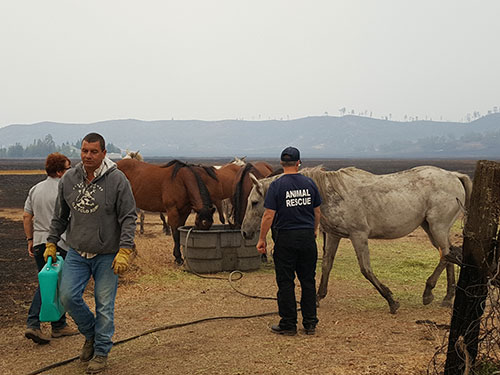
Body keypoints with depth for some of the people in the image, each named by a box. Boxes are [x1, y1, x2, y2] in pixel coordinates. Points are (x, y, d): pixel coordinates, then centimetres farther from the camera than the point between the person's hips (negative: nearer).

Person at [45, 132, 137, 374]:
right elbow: (60, 215, 14)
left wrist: (124, 250, -16)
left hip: (107, 256, -3)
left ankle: (101, 352, 19)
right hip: (77, 254, 4)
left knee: (104, 305, 1)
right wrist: (51, 243, 13)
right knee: (68, 296, -7)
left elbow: (128, 218, -9)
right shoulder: (69, 179, 1)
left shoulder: (117, 180, -11)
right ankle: (90, 334, 20)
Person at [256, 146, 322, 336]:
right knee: (308, 281, 10)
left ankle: (288, 325, 7)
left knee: (286, 282, 4)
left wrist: (262, 239, -3)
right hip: (308, 237, 4)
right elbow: (317, 212, 11)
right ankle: (310, 324, 14)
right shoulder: (310, 183, 3)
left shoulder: (276, 185, -10)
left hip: (286, 238, -4)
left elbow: (269, 216, -12)